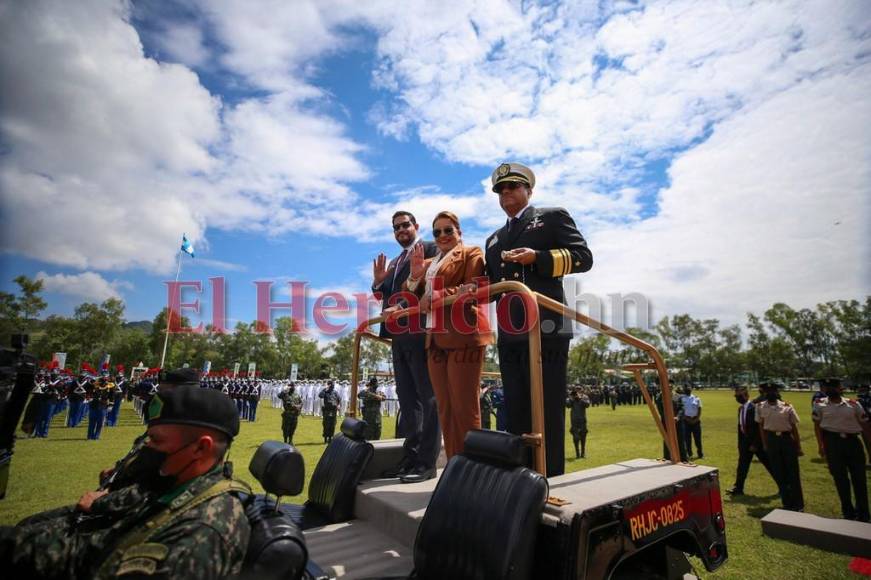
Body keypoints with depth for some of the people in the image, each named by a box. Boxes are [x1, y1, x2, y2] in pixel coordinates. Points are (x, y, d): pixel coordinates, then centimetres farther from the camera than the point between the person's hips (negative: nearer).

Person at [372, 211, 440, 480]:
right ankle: (411, 454, 17)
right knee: (407, 397, 10)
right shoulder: (393, 263, 24)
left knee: (428, 396, -3)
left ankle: (427, 459, 0)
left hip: (422, 333, -8)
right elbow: (388, 299, 20)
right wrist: (379, 283, 2)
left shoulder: (431, 249, 2)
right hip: (399, 335, 8)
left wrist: (404, 306, -23)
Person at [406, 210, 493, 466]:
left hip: (463, 336, -7)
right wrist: (416, 273, 2)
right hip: (436, 339, 7)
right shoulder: (429, 263, 26)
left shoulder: (471, 253, 6)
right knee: (445, 408, 8)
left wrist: (435, 297, -14)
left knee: (464, 407, -5)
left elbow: (472, 289, -9)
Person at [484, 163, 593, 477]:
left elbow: (583, 257, -2)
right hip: (510, 335, 7)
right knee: (516, 413, 11)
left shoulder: (552, 217, 9)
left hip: (546, 329, -6)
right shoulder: (494, 239, 26)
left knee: (548, 412, -2)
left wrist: (537, 258, -15)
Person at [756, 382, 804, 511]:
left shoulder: (787, 407, -3)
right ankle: (787, 503, 24)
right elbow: (761, 426, 4)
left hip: (787, 439, -1)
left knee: (793, 472, 4)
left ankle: (798, 504, 19)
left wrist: (798, 447, 1)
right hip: (772, 440, 1)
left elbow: (794, 427, 1)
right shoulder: (761, 407, 0)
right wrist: (764, 444, 1)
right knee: (778, 473, 9)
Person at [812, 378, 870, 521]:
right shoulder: (820, 405, 0)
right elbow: (817, 425, 3)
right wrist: (821, 446, -2)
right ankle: (848, 512, 21)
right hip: (833, 441, -1)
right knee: (840, 478, 6)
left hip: (853, 441, 1)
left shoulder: (853, 404, 2)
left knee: (859, 478, 7)